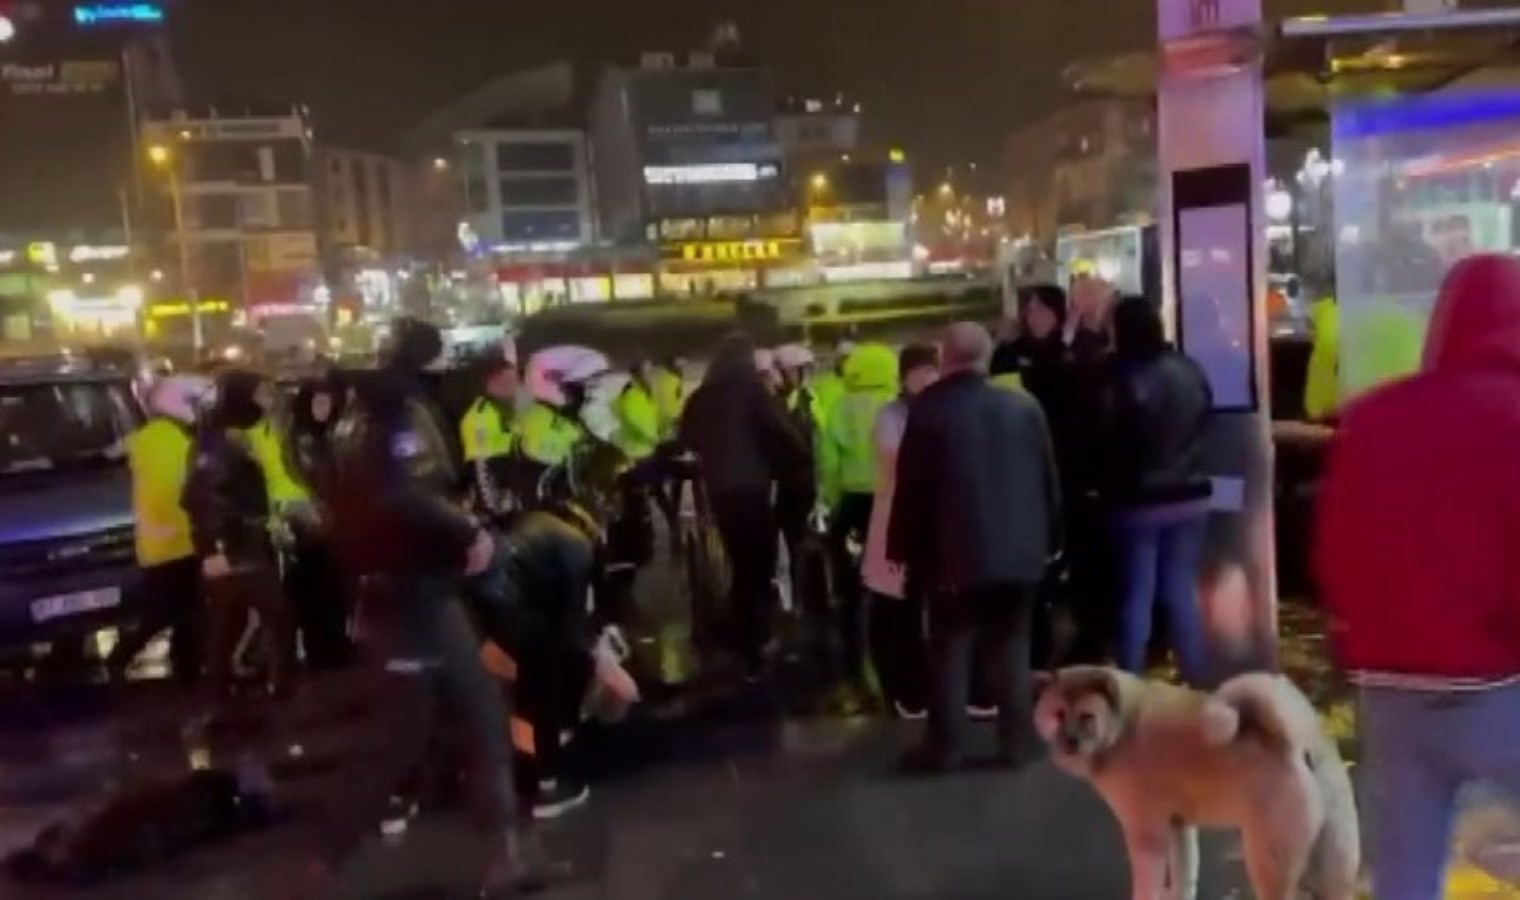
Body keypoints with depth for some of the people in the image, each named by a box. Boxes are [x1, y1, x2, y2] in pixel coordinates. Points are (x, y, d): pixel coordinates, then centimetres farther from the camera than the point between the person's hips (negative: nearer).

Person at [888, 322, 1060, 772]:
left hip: (953, 552, -2)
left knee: (950, 652, 6)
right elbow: (1049, 478, 5)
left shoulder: (927, 410, -9)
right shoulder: (1024, 406, -1)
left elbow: (910, 487, -6)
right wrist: (1050, 538, 16)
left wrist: (904, 548, 3)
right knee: (1012, 649, 11)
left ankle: (946, 746, 11)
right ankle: (1017, 742, 16)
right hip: (1018, 550, 3)